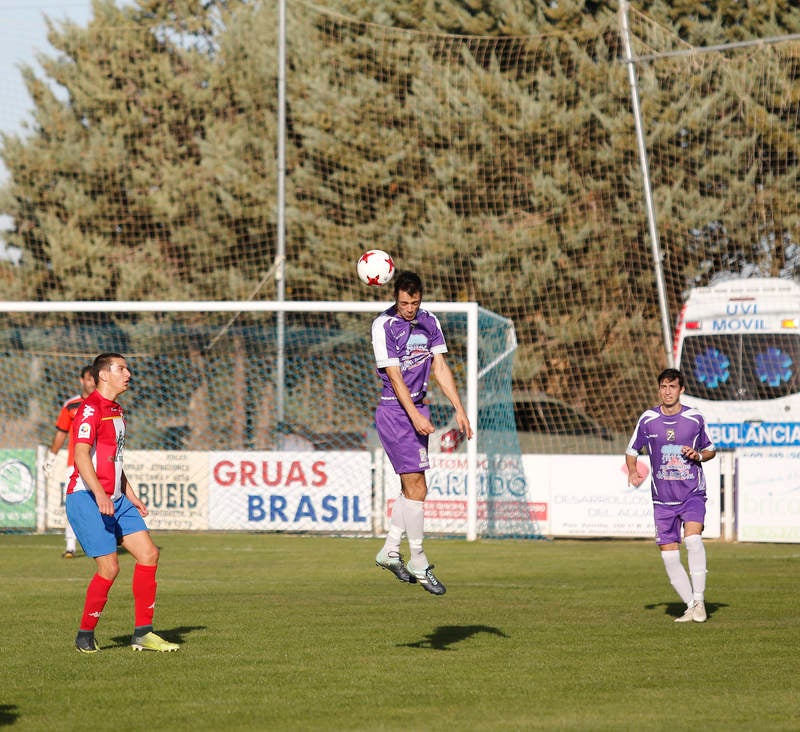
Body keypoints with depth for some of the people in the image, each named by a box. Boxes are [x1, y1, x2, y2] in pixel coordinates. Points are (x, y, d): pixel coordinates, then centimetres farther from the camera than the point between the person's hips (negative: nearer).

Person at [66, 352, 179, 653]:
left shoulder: (115, 411, 20)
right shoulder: (90, 409, -11)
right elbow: (81, 455, -22)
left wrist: (131, 496, 26)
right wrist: (99, 494, -32)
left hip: (114, 500, 9)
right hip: (87, 499, -9)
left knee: (148, 553, -1)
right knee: (109, 567, -13)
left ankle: (143, 633, 3)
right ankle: (85, 636, 3)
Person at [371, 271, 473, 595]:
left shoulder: (429, 322, 7)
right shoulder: (383, 325, -12)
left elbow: (440, 367, 9)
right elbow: (394, 374, -16)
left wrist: (459, 409, 4)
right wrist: (415, 416, -21)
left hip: (418, 408, 7)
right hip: (394, 410, -7)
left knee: (411, 487, 10)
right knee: (416, 487, -10)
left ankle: (389, 552, 23)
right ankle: (418, 563, -4)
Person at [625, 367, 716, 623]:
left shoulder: (695, 418, 0)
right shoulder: (648, 419, 2)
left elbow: (711, 450, 13)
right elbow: (632, 451, 13)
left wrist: (699, 455, -10)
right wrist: (633, 471, -7)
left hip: (692, 494, -2)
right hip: (662, 499, 2)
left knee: (693, 538, -26)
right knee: (669, 556, -2)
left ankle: (699, 599, -18)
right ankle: (691, 607, 12)